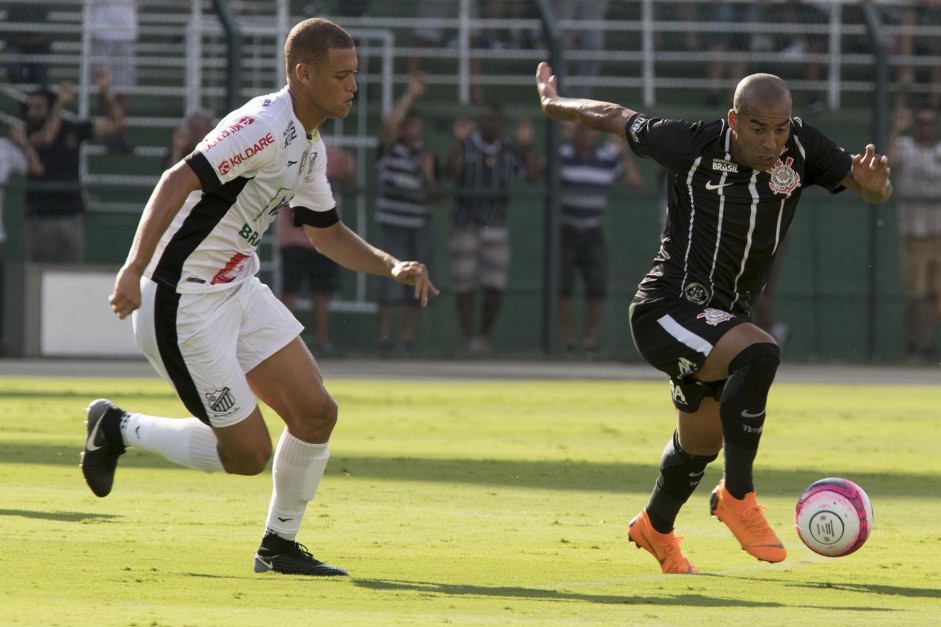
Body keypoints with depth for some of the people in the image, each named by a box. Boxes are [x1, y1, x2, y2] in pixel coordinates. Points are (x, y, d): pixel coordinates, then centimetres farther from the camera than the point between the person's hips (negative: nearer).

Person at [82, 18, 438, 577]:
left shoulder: (309, 146, 11)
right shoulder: (266, 126, -21)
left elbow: (327, 233, 24)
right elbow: (179, 181, -29)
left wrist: (392, 266, 8)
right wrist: (136, 268, -37)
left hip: (239, 289, 9)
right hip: (184, 305, -9)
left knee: (316, 414, 2)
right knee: (248, 454, -6)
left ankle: (280, 545, 18)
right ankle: (118, 429, 14)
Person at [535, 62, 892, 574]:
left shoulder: (801, 147, -9)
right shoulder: (692, 146, -19)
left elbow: (867, 188, -5)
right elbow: (617, 118, -3)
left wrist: (873, 183, -30)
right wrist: (553, 104, 11)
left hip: (722, 319, 7)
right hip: (667, 310, -6)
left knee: (701, 442, 24)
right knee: (758, 354, -33)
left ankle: (655, 527, 53)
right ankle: (737, 496, -21)